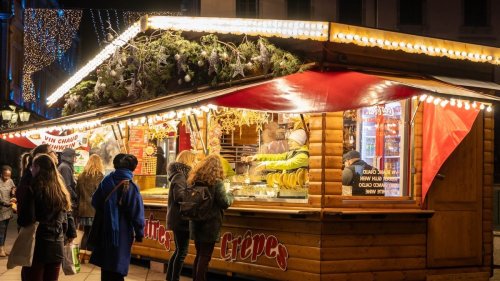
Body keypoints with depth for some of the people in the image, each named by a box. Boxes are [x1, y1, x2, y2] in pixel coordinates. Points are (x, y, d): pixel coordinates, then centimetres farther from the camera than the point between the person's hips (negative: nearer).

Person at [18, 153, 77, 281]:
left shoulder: (34, 189, -11)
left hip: (37, 245, -6)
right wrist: (71, 233, 25)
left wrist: (18, 212, 3)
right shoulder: (61, 190, 9)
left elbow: (26, 219, -17)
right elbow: (68, 215, 15)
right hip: (57, 246, 6)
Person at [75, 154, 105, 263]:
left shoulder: (81, 176, 6)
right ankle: (87, 255, 6)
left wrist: (79, 207, 17)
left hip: (83, 209, 4)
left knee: (86, 232, 14)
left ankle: (81, 255, 11)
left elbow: (77, 194, 10)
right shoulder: (100, 177, -9)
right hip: (95, 209, -4)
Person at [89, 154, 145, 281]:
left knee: (106, 265, 17)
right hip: (122, 233, -4)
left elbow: (95, 203, 9)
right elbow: (137, 214, -13)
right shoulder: (131, 187, -13)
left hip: (105, 230, 4)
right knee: (117, 269, 3)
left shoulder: (106, 181, -1)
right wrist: (139, 233, -2)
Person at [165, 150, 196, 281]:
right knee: (182, 251, -4)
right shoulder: (180, 175, -15)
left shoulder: (181, 174, 16)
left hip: (177, 218, 10)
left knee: (179, 250, 16)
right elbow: (179, 196, -25)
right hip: (180, 219, -10)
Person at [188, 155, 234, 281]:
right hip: (210, 223, -6)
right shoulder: (216, 182, -13)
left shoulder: (194, 180, 6)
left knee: (199, 255, 16)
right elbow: (225, 203, -10)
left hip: (196, 223, 6)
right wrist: (230, 195, 7)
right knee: (205, 256, 0)